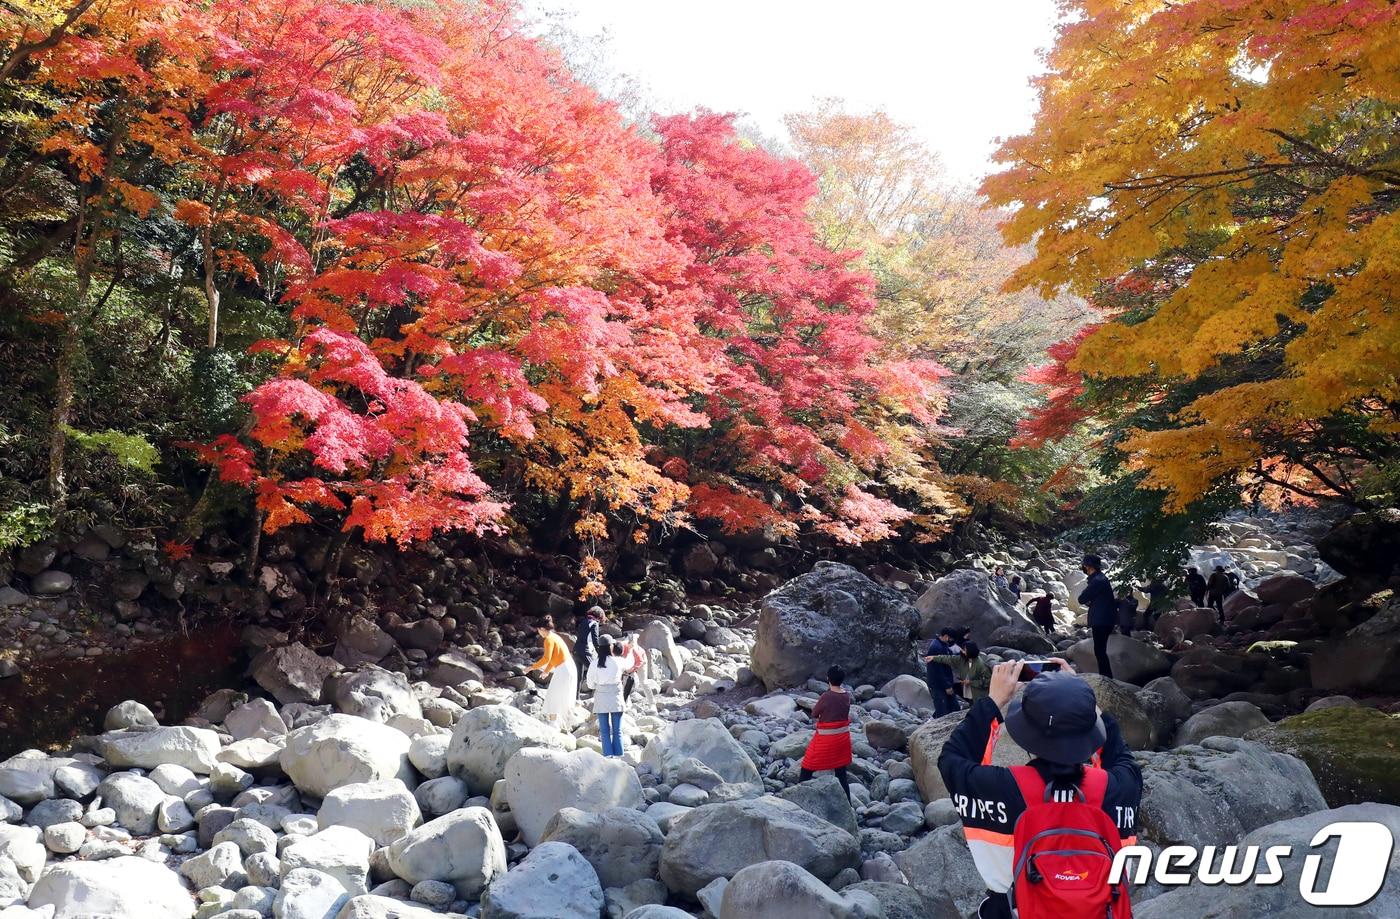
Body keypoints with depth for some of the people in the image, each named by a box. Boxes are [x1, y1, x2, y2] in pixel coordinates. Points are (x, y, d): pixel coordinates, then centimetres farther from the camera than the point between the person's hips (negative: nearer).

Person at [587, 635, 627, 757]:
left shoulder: (595, 665, -8)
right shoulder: (618, 662, -8)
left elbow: (591, 685, -2)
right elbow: (628, 663, 14)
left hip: (601, 699, 0)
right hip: (616, 698, 0)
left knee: (605, 731, 7)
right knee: (617, 731, 8)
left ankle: (608, 756, 3)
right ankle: (619, 755, 8)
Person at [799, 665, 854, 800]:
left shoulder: (826, 697, -21)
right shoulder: (847, 696, -3)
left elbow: (814, 715, -9)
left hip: (826, 740, -6)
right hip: (843, 737, 6)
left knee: (807, 770, 8)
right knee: (842, 774, 15)